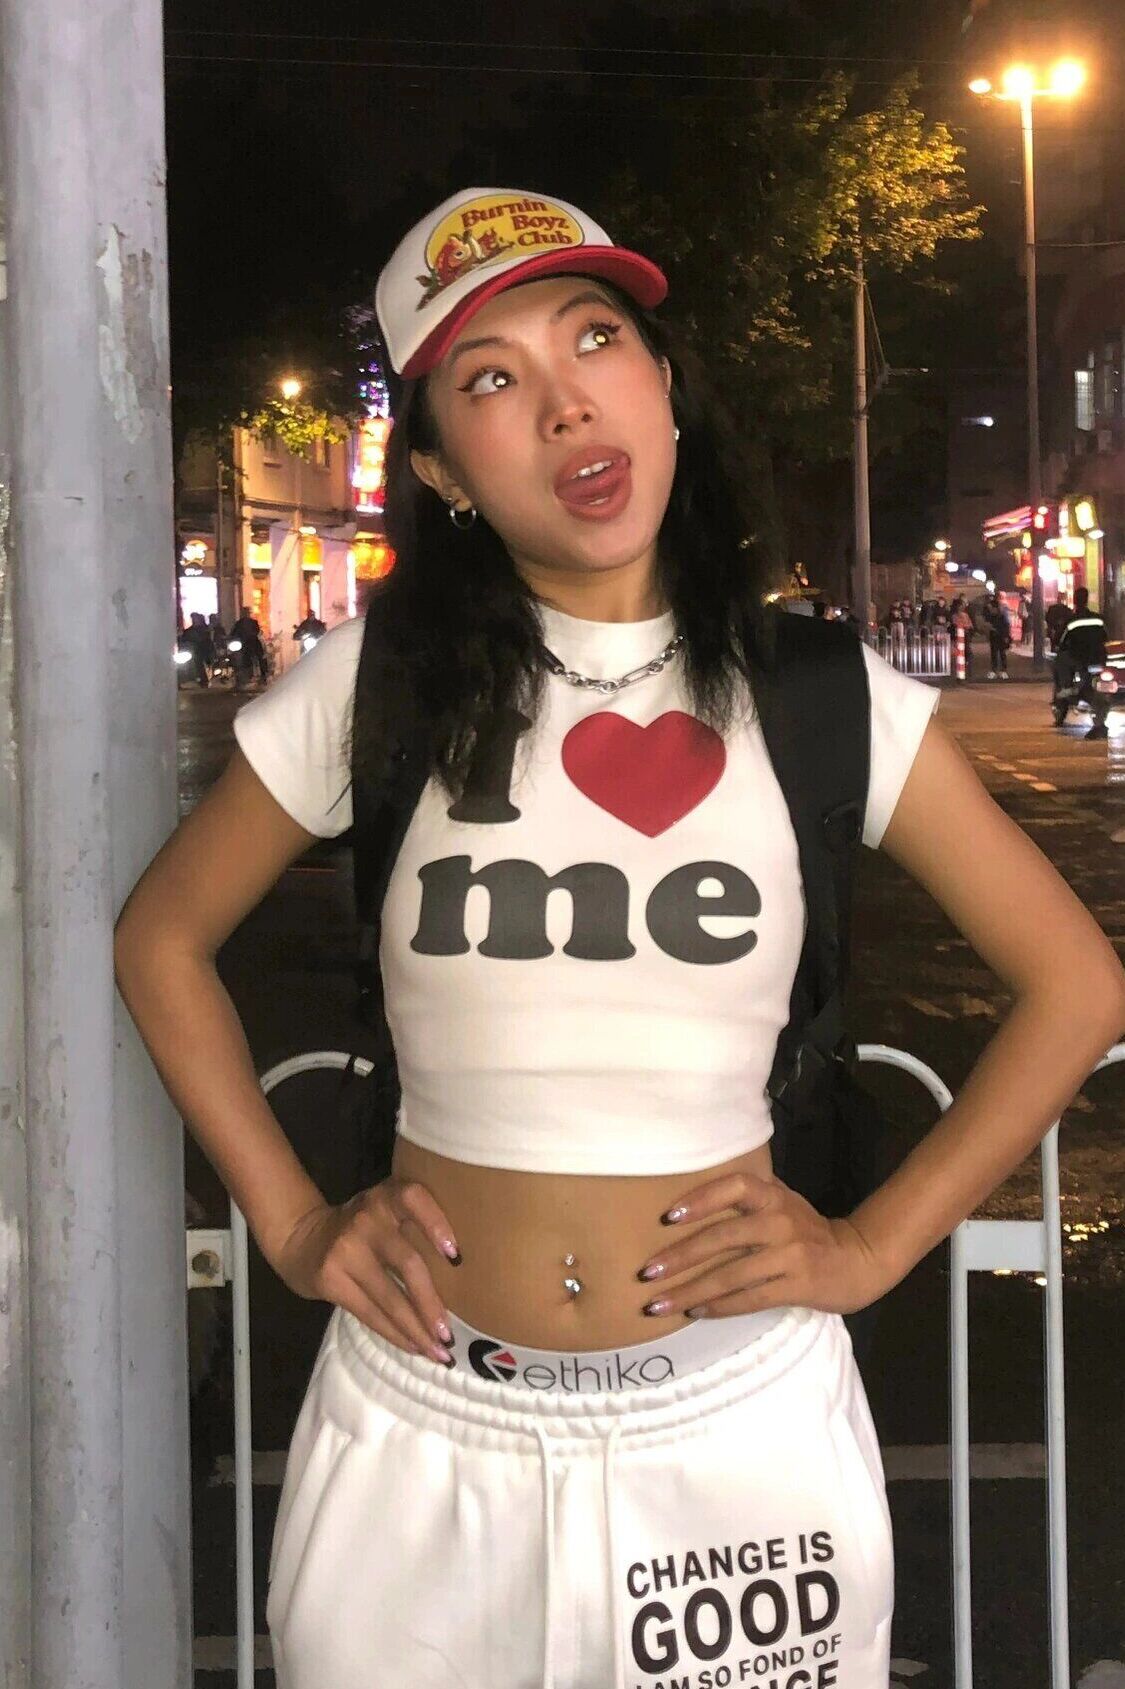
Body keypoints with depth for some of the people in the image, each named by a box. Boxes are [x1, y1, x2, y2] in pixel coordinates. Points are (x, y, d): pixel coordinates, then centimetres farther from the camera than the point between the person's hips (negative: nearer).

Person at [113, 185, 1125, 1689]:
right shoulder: (378, 689, -4)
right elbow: (161, 939, 9)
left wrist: (873, 1248, -4)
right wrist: (292, 1226, 0)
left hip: (741, 1429, 0)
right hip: (426, 1427, 1)